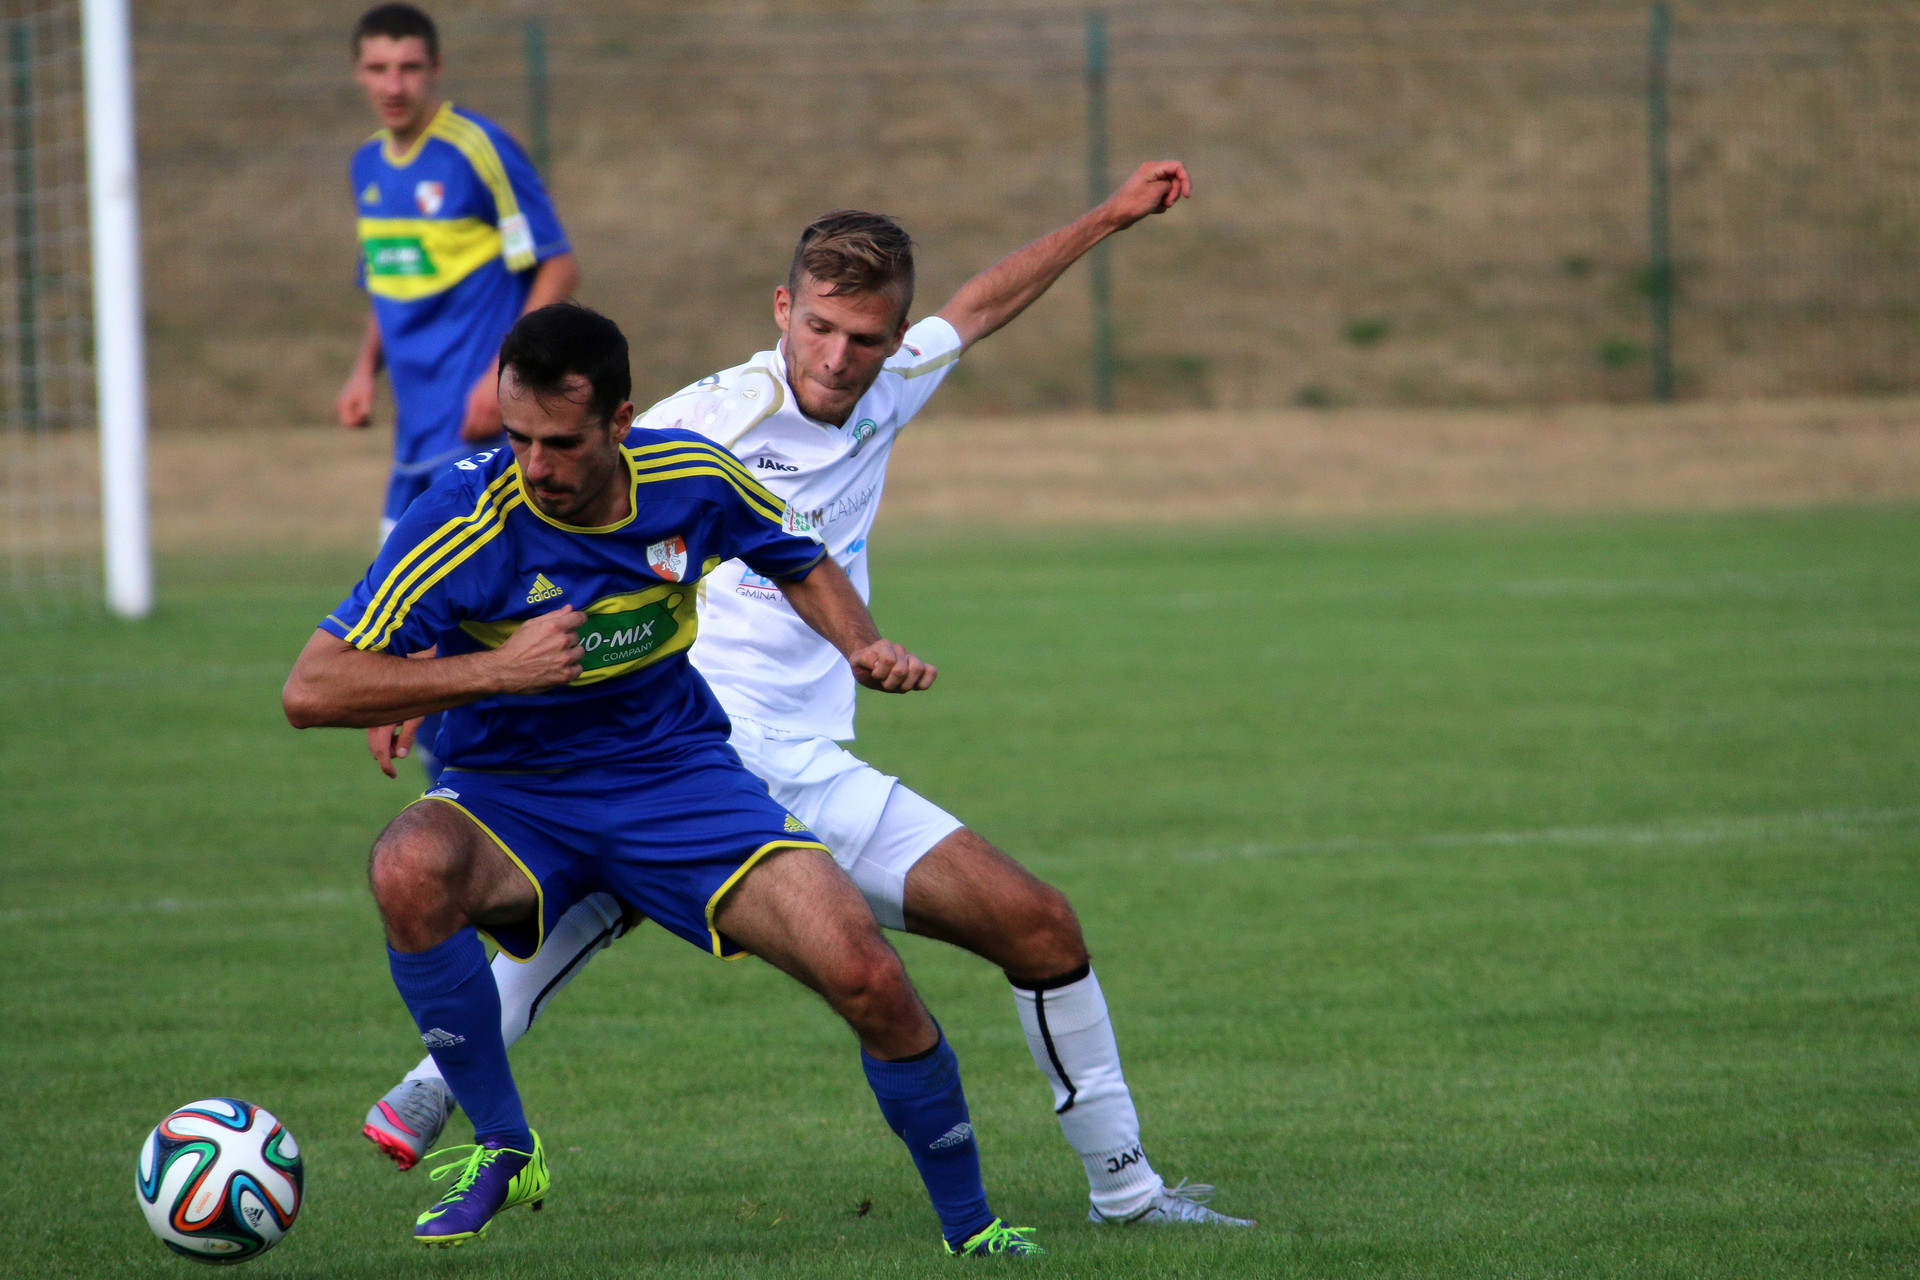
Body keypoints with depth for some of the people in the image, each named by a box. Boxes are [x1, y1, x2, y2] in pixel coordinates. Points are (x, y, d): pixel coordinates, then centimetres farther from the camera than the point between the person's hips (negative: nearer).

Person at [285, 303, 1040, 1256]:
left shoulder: (692, 480, -9)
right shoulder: (464, 520, -21)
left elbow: (801, 562, 14)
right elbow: (310, 691, -22)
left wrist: (861, 646, -6)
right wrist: (493, 670, -29)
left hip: (677, 775, 2)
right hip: (511, 797, -2)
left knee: (867, 979, -16)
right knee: (410, 869, -37)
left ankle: (968, 1223, 10)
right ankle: (502, 1151, -17)